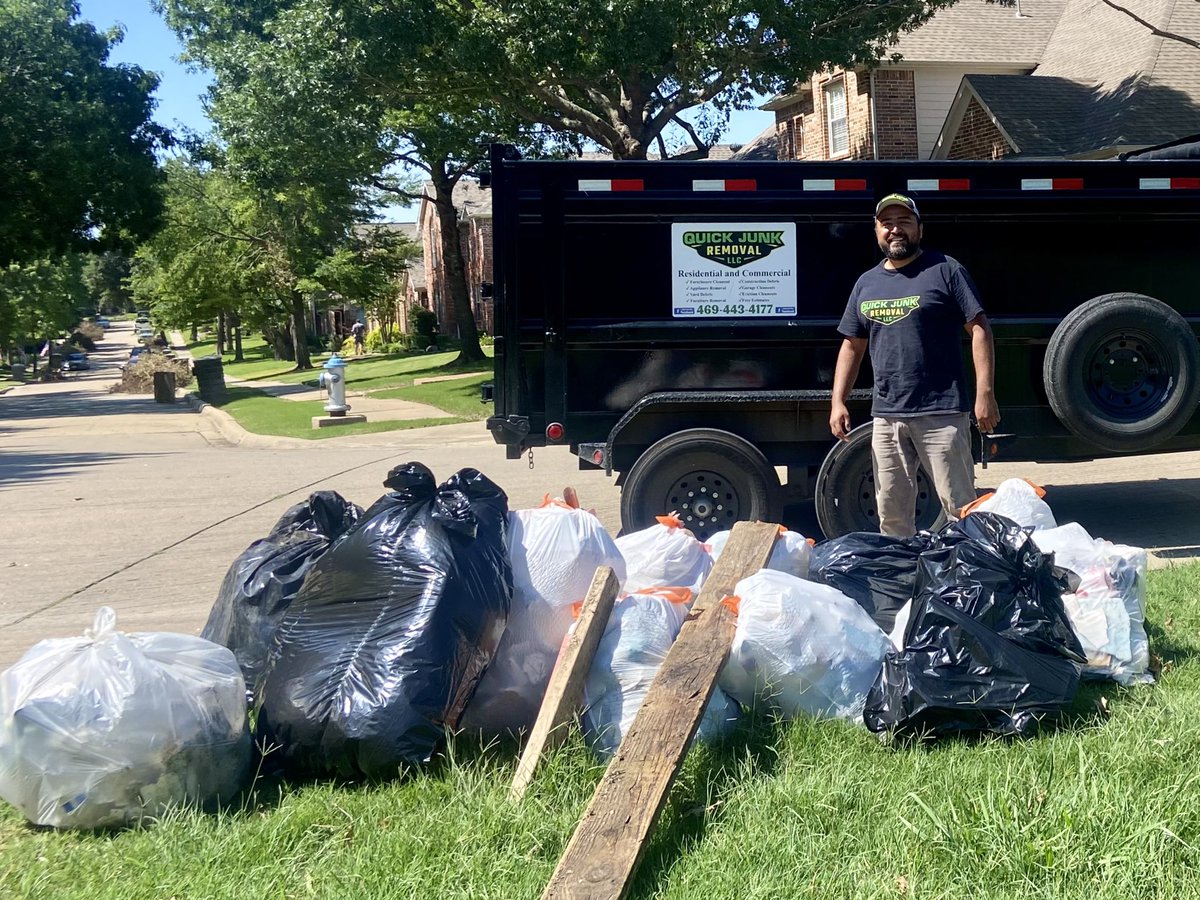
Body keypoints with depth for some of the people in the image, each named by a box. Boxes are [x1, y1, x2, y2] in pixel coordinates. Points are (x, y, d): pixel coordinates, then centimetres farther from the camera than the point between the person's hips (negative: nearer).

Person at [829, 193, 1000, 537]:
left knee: (960, 507, -3)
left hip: (942, 413, -5)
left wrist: (985, 393, -13)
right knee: (891, 513, 10)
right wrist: (838, 402, 8)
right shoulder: (867, 283, 16)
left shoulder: (945, 270, 0)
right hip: (886, 416, 5)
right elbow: (852, 345, 19)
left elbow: (979, 329, -5)